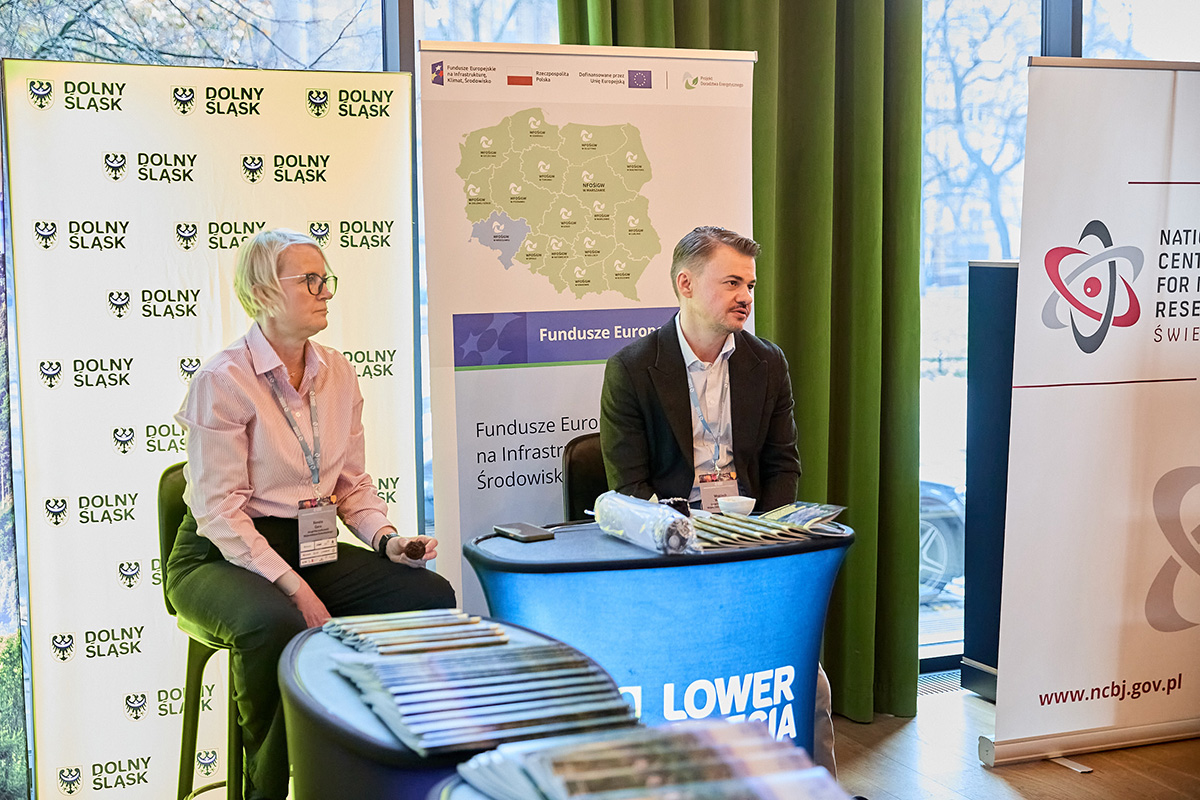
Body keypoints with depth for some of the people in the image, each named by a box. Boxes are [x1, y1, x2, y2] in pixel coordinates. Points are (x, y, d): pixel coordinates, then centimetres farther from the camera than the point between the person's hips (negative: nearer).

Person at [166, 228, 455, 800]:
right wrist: (294, 588, -24)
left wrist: (387, 538, -7)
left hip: (311, 548, 7)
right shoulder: (222, 381, -13)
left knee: (431, 595, -14)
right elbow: (221, 513, -17)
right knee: (275, 623, -39)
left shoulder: (338, 373, 8)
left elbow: (353, 483, 13)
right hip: (222, 556, -6)